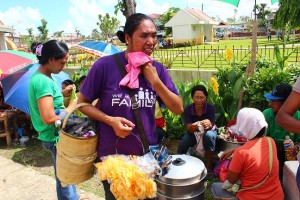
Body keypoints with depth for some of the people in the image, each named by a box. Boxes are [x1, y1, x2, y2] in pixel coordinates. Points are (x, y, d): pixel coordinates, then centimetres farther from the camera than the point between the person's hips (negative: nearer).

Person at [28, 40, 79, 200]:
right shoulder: (43, 81, -24)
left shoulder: (39, 77, 6)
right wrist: (71, 107, -17)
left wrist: (62, 94, 5)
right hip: (55, 137, -10)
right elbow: (49, 118, -30)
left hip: (55, 135, 10)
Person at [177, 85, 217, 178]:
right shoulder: (188, 109, -19)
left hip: (208, 131, -1)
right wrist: (193, 127, -50)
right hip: (193, 133, 1)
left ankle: (209, 167, -20)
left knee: (208, 135, -35)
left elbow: (210, 126, -28)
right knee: (184, 142, -27)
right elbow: (189, 129, -25)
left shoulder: (210, 107, -22)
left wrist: (207, 125, -54)